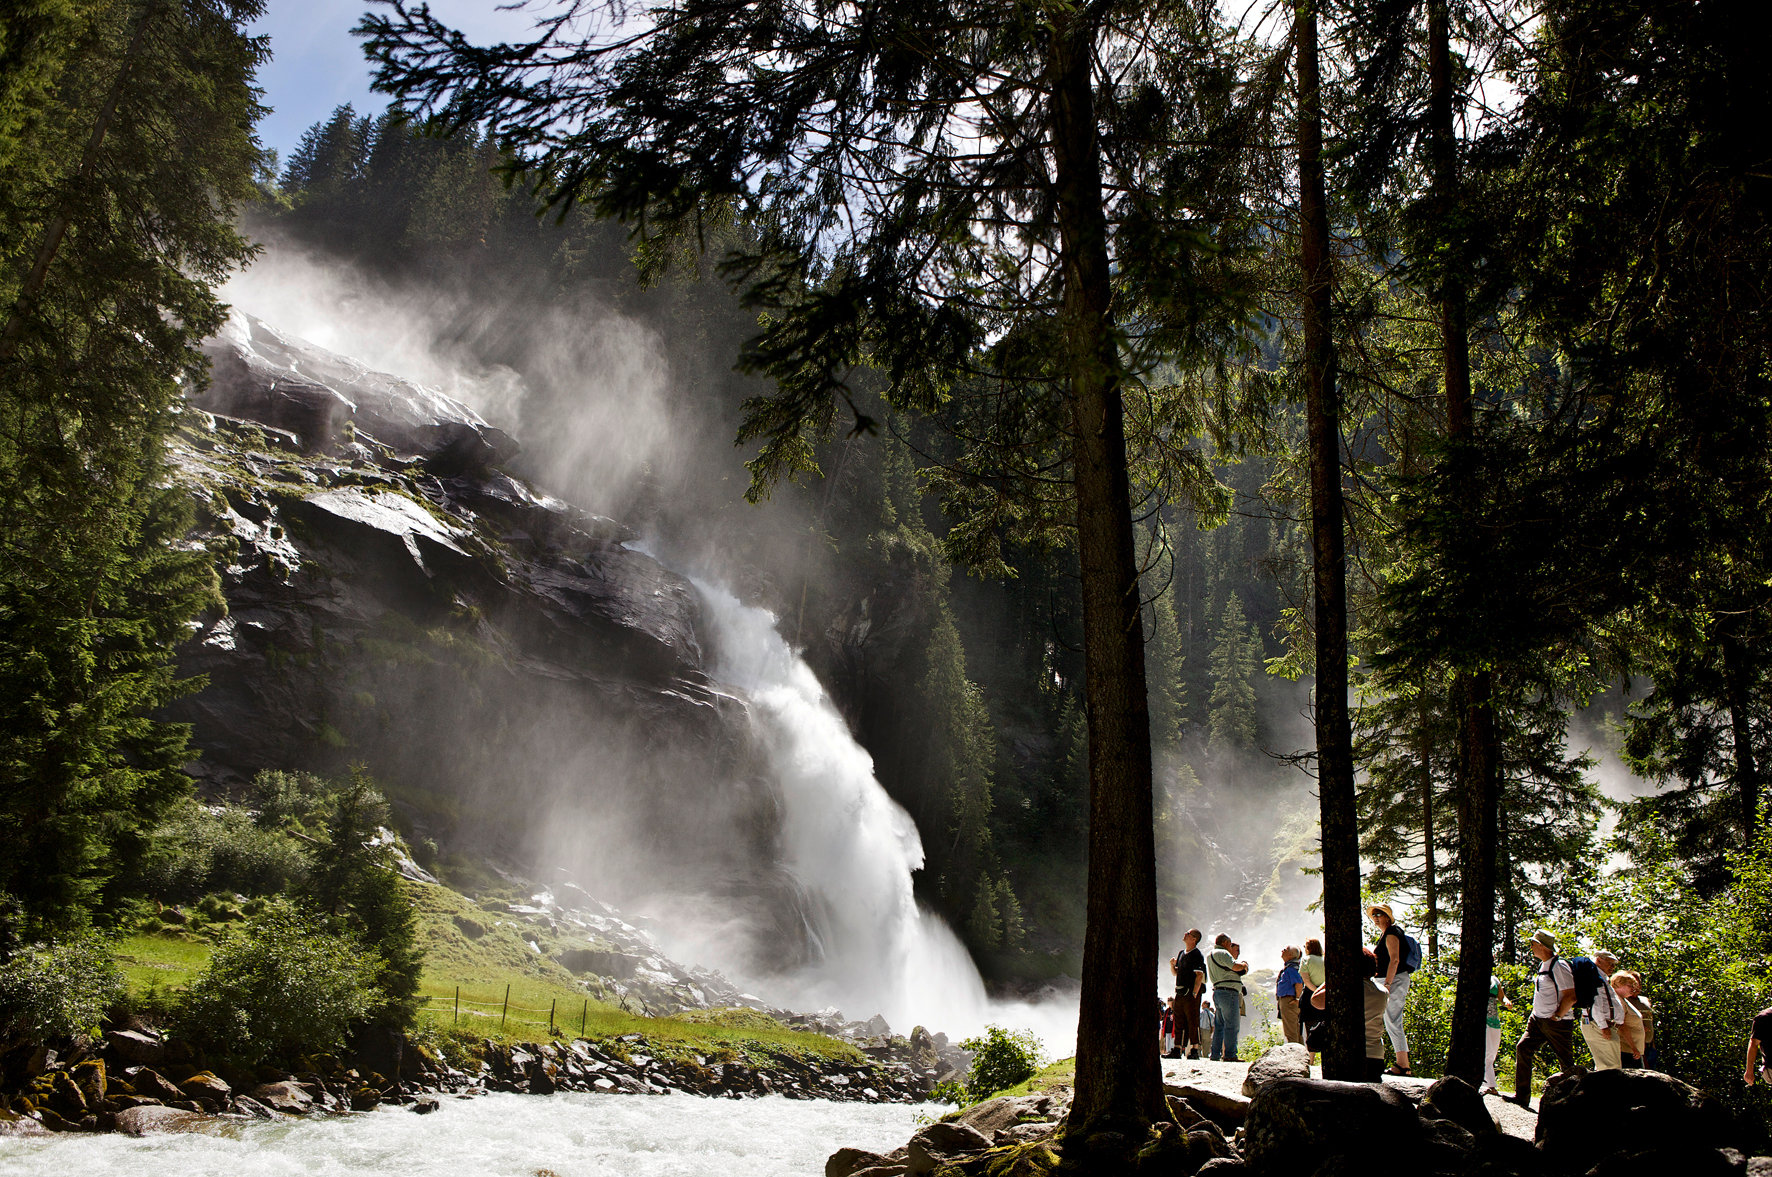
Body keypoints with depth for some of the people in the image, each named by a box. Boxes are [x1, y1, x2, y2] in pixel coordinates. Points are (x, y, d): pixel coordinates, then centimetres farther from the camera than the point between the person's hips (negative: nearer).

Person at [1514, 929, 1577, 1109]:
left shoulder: (1559, 966, -16)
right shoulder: (1542, 965, 13)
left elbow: (1571, 997, -20)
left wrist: (1557, 1016, -15)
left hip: (1557, 1023, -9)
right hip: (1537, 1020, 9)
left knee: (1566, 1064, -1)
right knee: (1523, 1049, -4)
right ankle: (1522, 1097, -4)